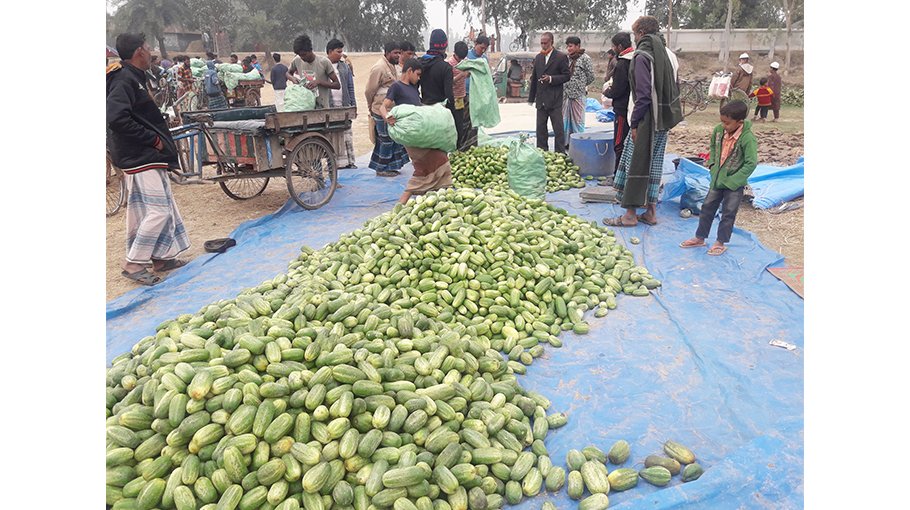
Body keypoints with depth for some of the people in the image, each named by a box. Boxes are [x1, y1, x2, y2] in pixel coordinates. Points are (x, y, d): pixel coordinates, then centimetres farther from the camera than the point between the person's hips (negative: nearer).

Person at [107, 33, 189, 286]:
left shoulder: (133, 78, 16)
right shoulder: (124, 81, -15)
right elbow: (116, 119, -26)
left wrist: (157, 137, 11)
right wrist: (153, 139, -19)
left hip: (148, 156, 10)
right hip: (140, 158, -10)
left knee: (165, 207, 14)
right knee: (158, 210, -11)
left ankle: (163, 257, 24)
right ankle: (134, 264, -2)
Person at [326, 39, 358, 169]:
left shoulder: (344, 67, 14)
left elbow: (350, 88, 14)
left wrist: (354, 106, 8)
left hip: (344, 106, 3)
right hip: (328, 108, -3)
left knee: (347, 134, 4)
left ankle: (349, 161, 11)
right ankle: (339, 162, 3)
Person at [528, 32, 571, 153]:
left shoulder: (561, 57, -4)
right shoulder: (538, 57, 13)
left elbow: (566, 76, -5)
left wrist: (551, 79, -19)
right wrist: (531, 98, 15)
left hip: (555, 100, -5)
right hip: (541, 100, 6)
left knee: (558, 128, -3)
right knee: (540, 128, 9)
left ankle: (560, 153, 2)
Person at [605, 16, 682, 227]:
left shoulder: (642, 56, -12)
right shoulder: (666, 54, 14)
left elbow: (643, 94, -18)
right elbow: (673, 89, 15)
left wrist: (634, 122, -15)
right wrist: (668, 117, 17)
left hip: (647, 120, -8)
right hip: (664, 119, 8)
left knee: (634, 165, -2)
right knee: (654, 164, 13)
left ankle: (630, 214, 2)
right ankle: (651, 211, 19)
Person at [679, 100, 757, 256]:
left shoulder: (748, 138, -24)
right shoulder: (719, 130, -7)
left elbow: (751, 163, -21)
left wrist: (733, 180, -21)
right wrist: (713, 165, 4)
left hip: (734, 183, -6)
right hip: (717, 179, 6)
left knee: (728, 213, 6)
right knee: (707, 207, 13)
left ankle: (721, 243, 20)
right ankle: (700, 238, 27)